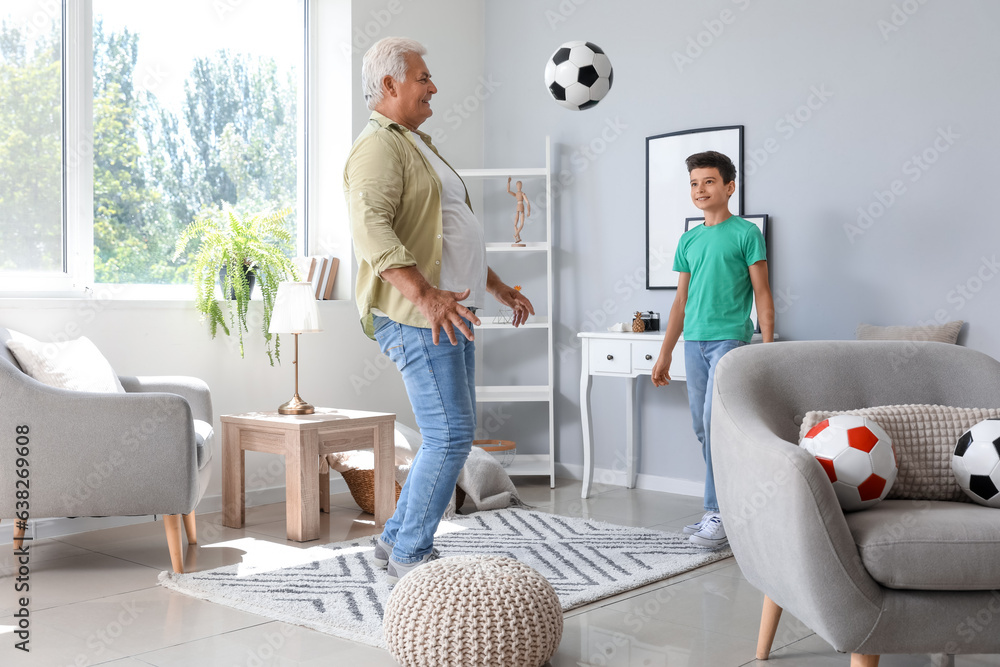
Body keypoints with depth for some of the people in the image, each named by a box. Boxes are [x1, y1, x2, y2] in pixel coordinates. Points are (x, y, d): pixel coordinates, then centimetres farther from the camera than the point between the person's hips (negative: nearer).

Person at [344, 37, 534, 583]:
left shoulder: (416, 146, 26)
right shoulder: (379, 146, -8)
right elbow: (372, 230, -25)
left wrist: (499, 288, 30)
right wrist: (426, 295, -35)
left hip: (451, 314, 10)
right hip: (416, 317, -10)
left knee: (451, 435, 10)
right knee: (450, 436, -11)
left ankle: (396, 540, 21)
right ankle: (409, 559, 1)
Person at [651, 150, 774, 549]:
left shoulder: (746, 234, -1)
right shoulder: (689, 240, 15)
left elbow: (762, 295, -2)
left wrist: (767, 349, -10)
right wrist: (665, 354, 16)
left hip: (730, 339, -6)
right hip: (694, 341, 6)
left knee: (715, 420, -14)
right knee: (702, 426, 7)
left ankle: (719, 513, -8)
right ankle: (721, 510, 16)